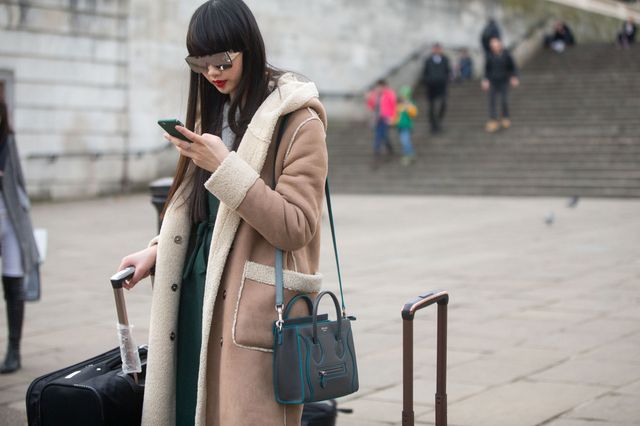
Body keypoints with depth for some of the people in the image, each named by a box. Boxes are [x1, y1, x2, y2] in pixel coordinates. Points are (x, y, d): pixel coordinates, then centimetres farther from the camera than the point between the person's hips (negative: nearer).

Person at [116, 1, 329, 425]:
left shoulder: (298, 122, -8)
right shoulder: (213, 111, 16)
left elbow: (296, 227, -15)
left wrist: (225, 167, -20)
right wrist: (158, 251, 11)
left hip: (256, 304, -7)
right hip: (198, 293, 7)